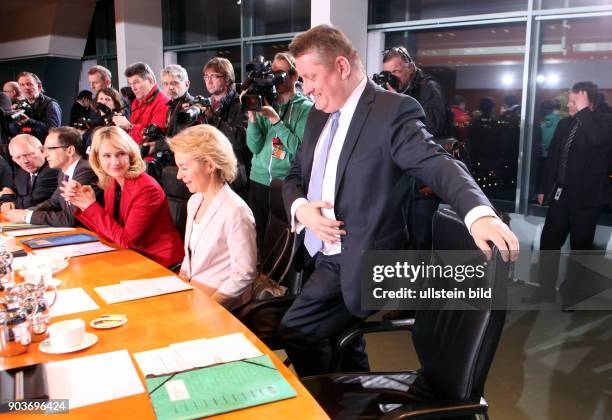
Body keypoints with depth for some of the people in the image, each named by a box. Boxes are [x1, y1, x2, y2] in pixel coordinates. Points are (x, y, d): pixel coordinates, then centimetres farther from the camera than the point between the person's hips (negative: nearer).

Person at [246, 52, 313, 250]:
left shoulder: (306, 107, -3)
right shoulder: (265, 103, 8)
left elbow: (299, 149, -15)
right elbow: (255, 147, 0)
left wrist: (275, 119, -16)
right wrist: (252, 115, -11)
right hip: (258, 181, 4)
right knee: (257, 238, 10)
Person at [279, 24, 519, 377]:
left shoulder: (393, 111, -14)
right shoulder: (320, 115, 10)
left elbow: (438, 164, -26)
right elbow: (295, 176, 15)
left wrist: (479, 213, -45)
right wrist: (300, 208, -8)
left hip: (357, 263, -8)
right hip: (321, 255, 8)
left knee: (295, 332, -10)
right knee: (339, 340, 19)